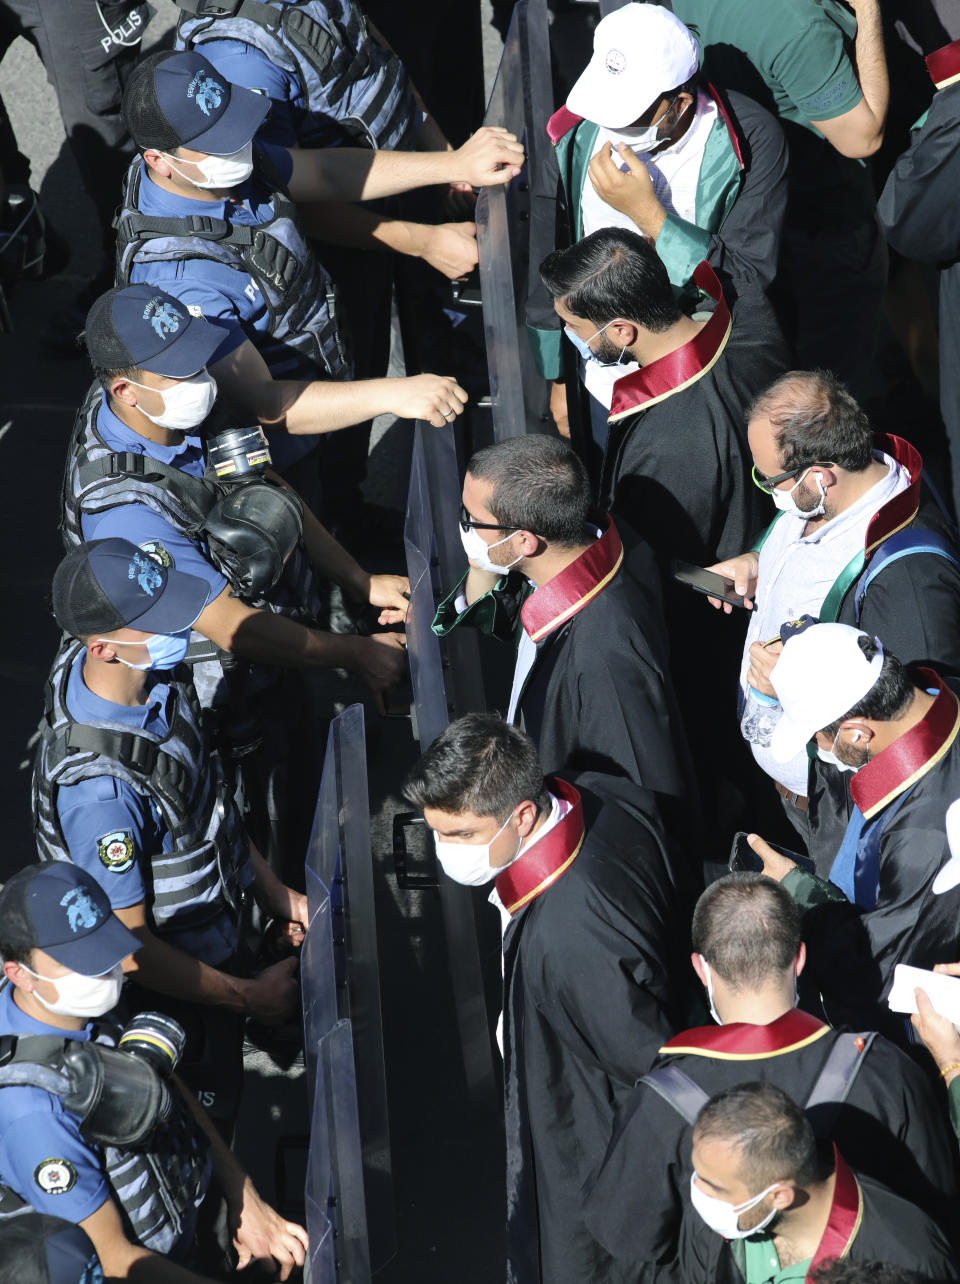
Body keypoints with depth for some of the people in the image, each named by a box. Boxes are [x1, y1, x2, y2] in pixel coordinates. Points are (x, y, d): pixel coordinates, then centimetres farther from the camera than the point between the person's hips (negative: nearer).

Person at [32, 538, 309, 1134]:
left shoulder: (157, 672, -14)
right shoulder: (99, 786, -40)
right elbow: (127, 944, -28)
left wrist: (273, 889, 6)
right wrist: (248, 996, -18)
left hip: (217, 938, 7)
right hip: (169, 986, -7)